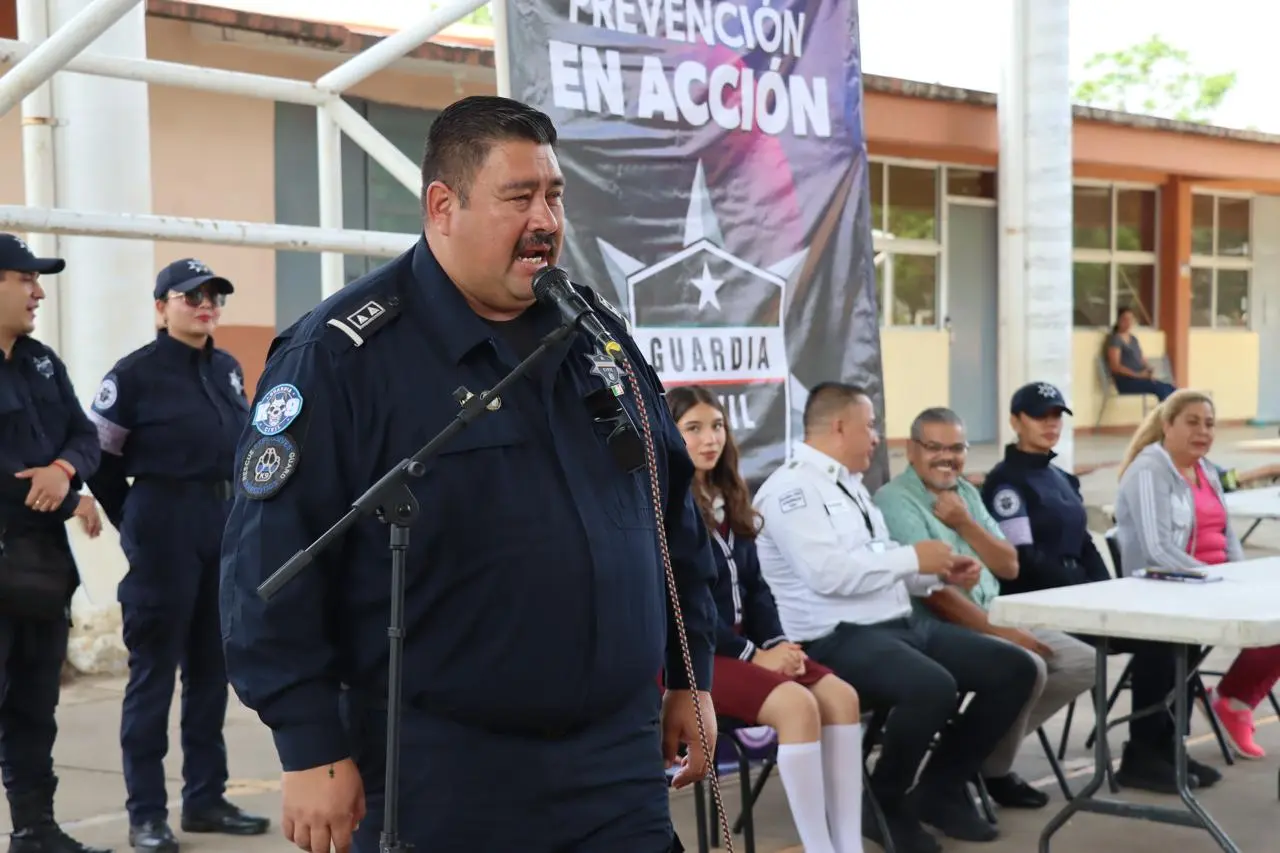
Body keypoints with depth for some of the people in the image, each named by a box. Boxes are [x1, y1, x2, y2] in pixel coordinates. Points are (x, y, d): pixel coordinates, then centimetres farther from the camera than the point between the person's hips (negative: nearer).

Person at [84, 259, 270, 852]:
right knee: (155, 671, -1)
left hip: (227, 528, 6)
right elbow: (98, 456, -4)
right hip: (165, 530, -6)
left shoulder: (227, 369, 11)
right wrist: (134, 525, 1)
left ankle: (206, 799, 21)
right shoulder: (136, 374, -7)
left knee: (212, 668, 11)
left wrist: (239, 512, 13)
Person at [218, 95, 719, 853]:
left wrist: (691, 677, 15)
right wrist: (312, 748, -14)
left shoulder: (598, 328, 9)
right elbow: (273, 557, -13)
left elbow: (673, 508, 16)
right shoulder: (343, 354, -11)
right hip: (441, 772, -5)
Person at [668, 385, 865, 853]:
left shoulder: (728, 498, 15)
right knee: (797, 703, -29)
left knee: (841, 695, -15)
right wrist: (753, 655, -16)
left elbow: (753, 587, 13)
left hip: (739, 645, 8)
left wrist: (777, 644, -5)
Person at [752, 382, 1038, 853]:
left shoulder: (849, 484, 19)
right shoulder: (791, 489, -11)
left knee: (1015, 669, 2)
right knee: (932, 686, -36)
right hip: (838, 639, -10)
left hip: (901, 623, 10)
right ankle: (884, 802, -9)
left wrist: (938, 572, 6)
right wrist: (913, 557, -15)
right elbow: (828, 572, -25)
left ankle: (941, 788, 11)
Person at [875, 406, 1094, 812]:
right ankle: (994, 771, -4)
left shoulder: (966, 492, 14)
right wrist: (995, 631, -22)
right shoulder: (895, 500, -12)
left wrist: (965, 524, -8)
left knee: (1083, 663, 1)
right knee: (1026, 668, -30)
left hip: (993, 618, 9)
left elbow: (1010, 566, 8)